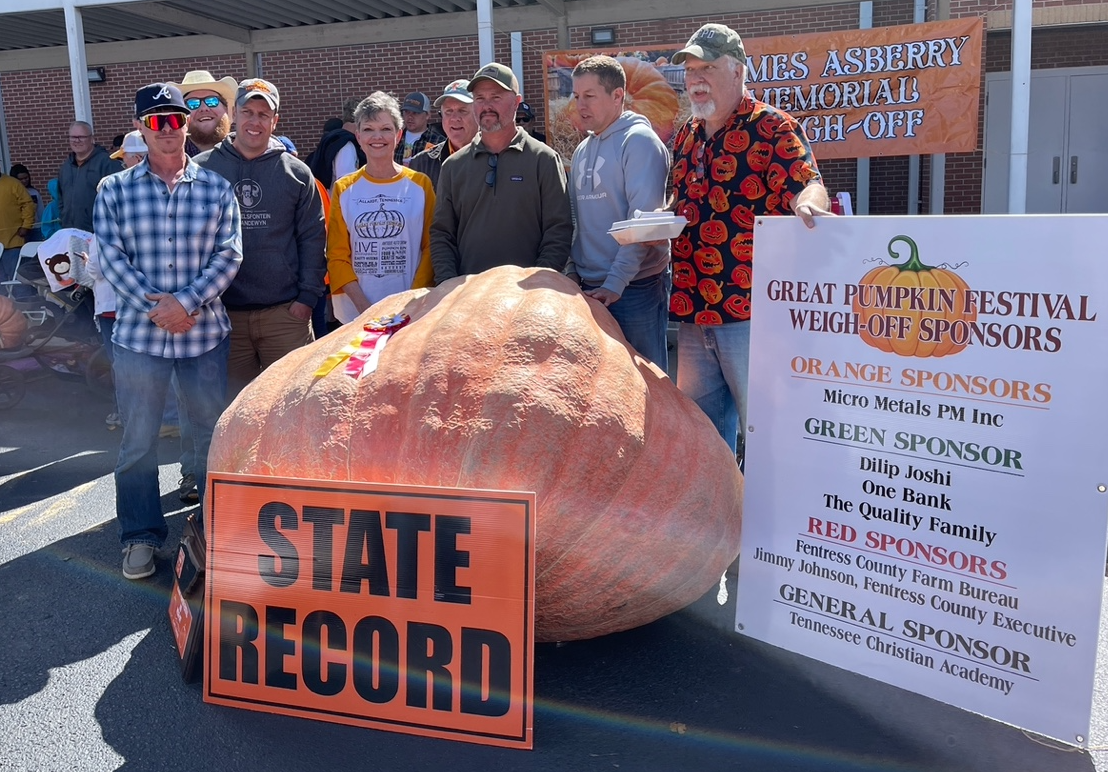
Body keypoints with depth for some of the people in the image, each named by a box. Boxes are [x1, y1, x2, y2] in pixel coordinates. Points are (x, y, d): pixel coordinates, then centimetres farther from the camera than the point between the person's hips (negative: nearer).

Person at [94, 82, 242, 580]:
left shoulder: (216, 188, 4)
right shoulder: (115, 190, 4)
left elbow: (228, 255, -3)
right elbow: (111, 257, -2)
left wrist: (186, 301, -14)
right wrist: (155, 307, -14)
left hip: (205, 331, 0)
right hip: (138, 333, 0)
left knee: (213, 436, 10)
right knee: (137, 442, 6)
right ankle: (141, 536, 20)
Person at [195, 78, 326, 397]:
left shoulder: (296, 172, 4)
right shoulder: (201, 169, 4)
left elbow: (313, 239, 4)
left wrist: (308, 297, -3)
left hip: (285, 312, 0)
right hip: (223, 311, 1)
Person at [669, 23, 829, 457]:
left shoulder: (771, 127, -5)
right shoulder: (686, 137, 16)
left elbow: (807, 184, -16)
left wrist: (808, 204, -39)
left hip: (751, 308, -7)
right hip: (692, 310, 7)